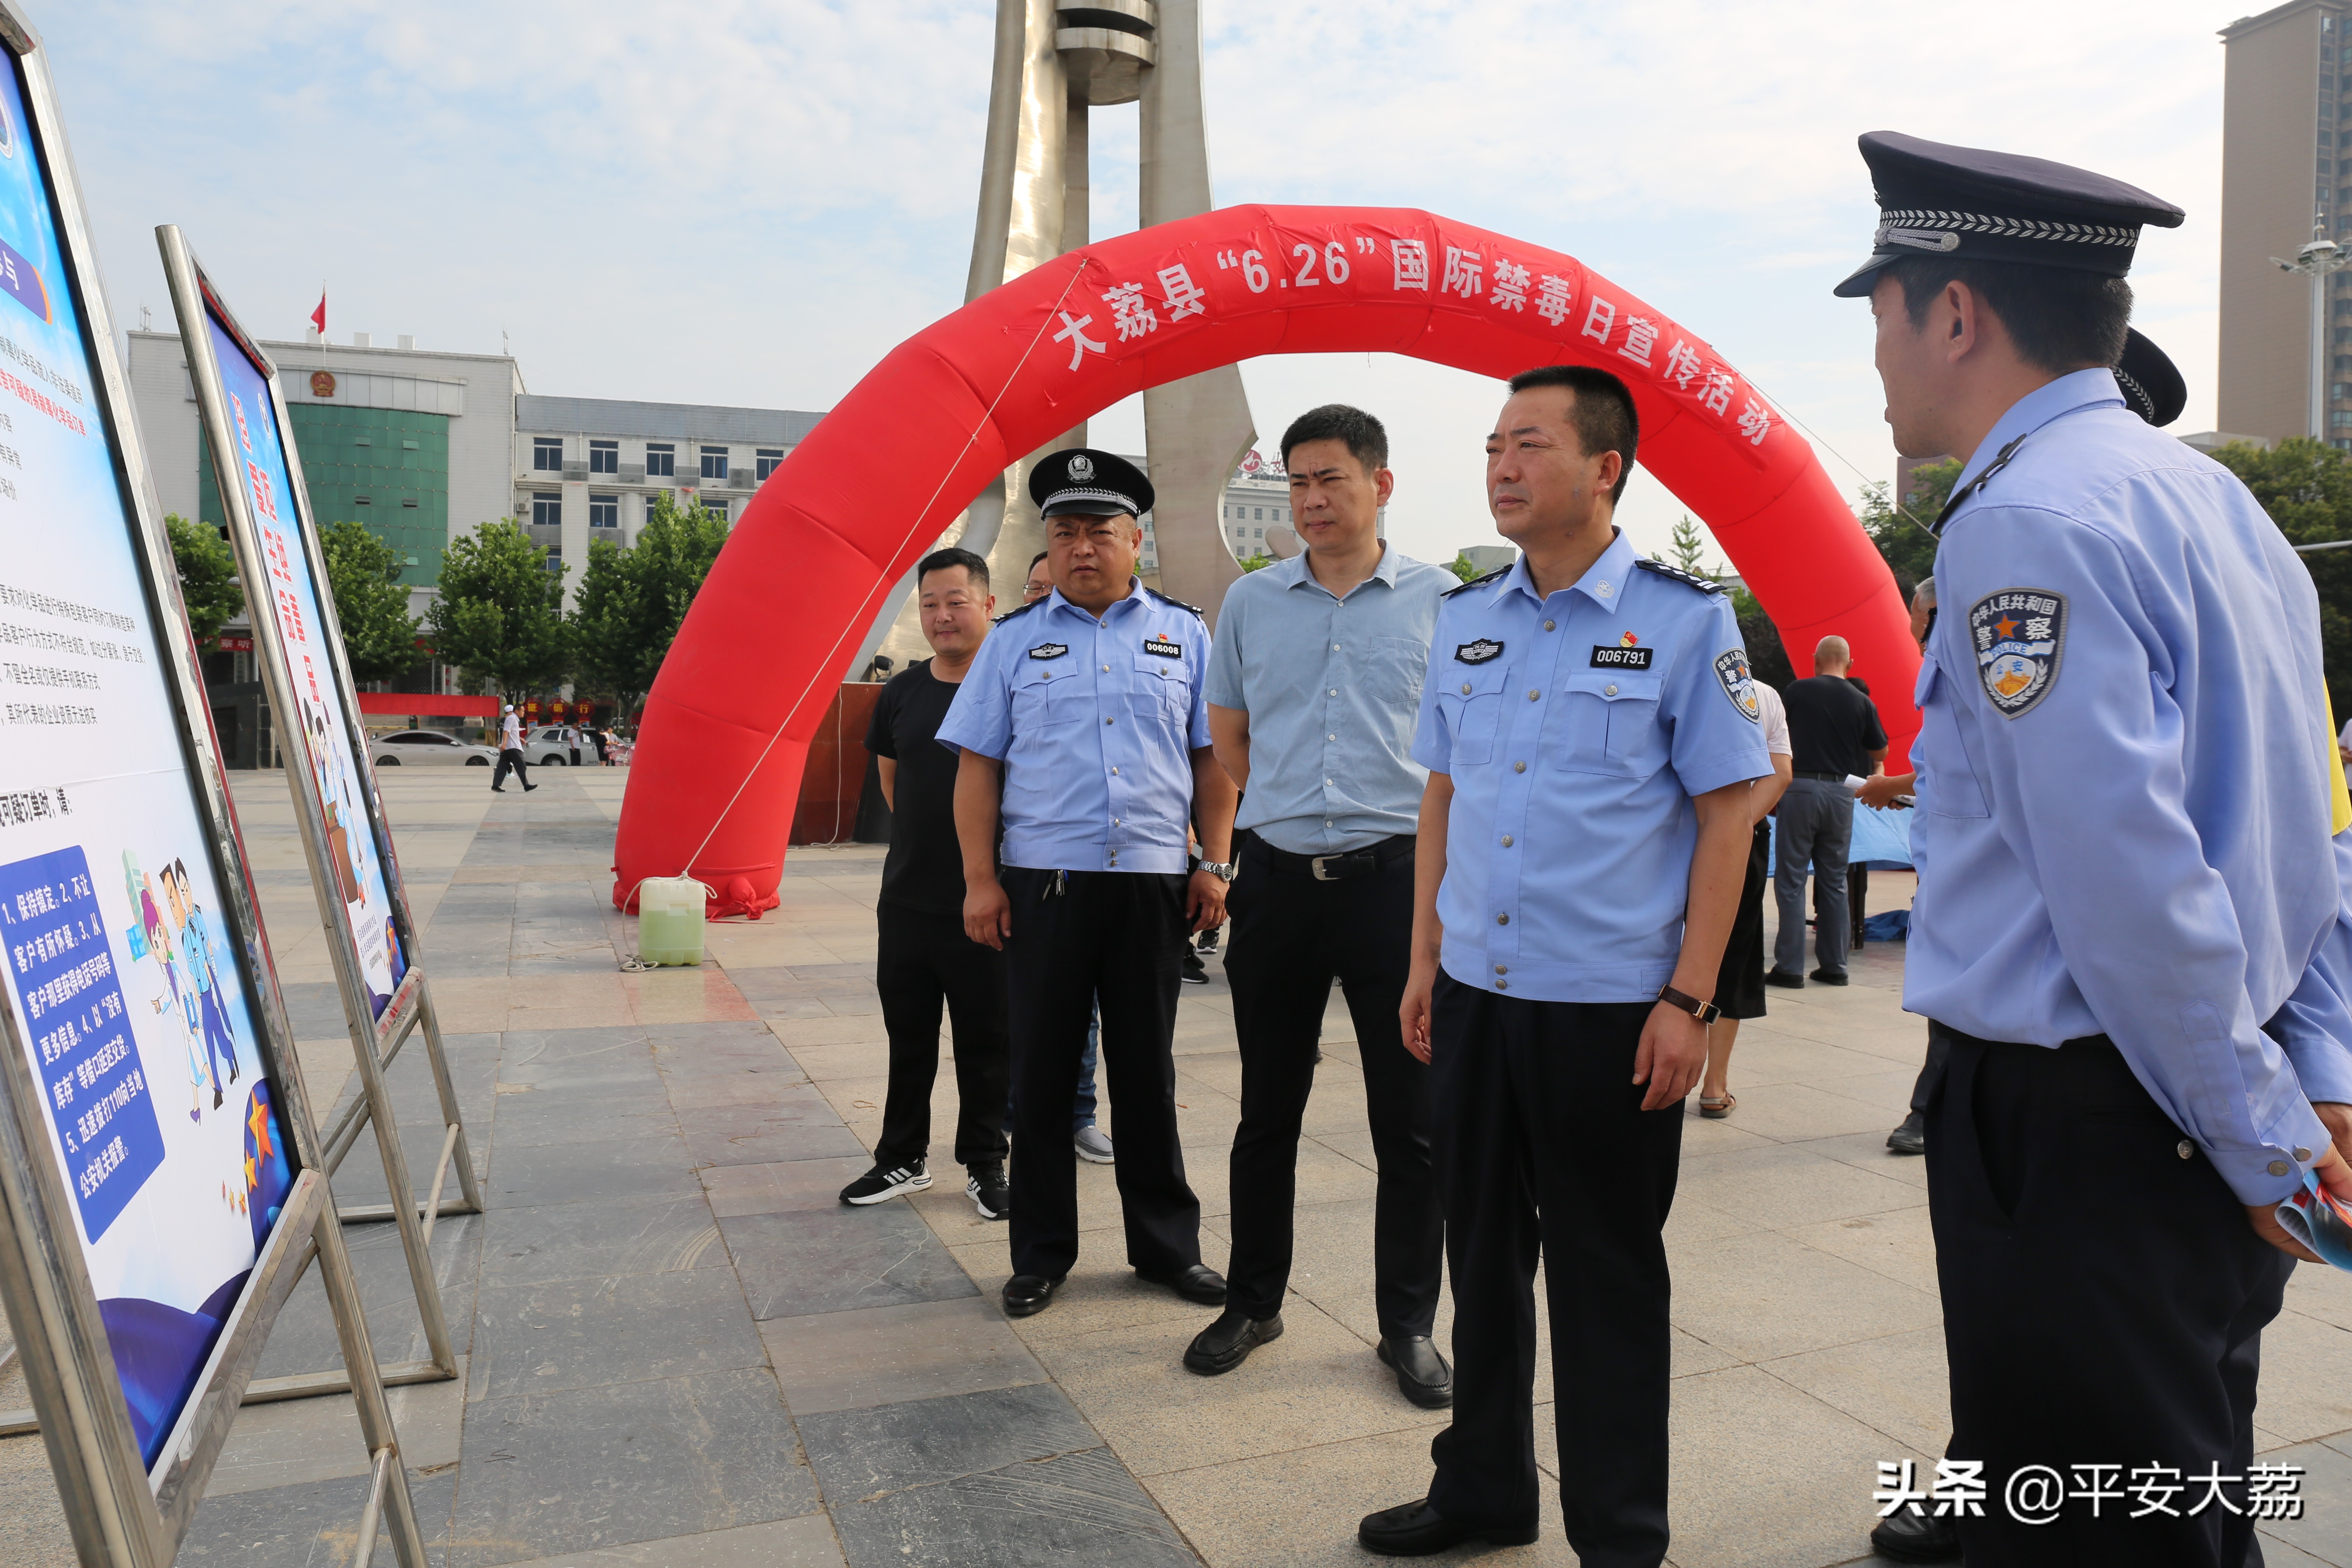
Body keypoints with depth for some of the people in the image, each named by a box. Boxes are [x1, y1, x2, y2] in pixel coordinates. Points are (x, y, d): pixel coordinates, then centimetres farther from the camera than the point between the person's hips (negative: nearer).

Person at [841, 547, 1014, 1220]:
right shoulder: (901, 693, 6)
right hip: (907, 901, 4)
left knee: (988, 1044, 7)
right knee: (908, 1038, 14)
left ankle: (984, 1165, 22)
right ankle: (903, 1159, 28)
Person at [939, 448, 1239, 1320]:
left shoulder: (1185, 634, 8)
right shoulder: (1015, 640, 6)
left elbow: (1212, 759, 8)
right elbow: (978, 766, 4)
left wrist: (1216, 864, 0)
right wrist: (979, 880, -4)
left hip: (1153, 884, 1)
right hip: (1042, 884, 0)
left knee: (1148, 1074, 10)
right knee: (1042, 1075, 7)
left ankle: (1167, 1246, 24)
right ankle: (1041, 1256, 21)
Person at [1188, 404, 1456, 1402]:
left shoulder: (1440, 599, -1)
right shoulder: (1250, 601, 7)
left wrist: (1378, 809, 3)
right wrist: (1293, 805, 11)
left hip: (1397, 876, -2)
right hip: (1277, 876, 2)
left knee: (1411, 1116, 5)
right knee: (1268, 1110, 13)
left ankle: (1409, 1323, 21)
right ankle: (1253, 1303, 29)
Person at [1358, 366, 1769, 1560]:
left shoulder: (1683, 618, -7)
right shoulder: (1466, 617, 8)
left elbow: (1725, 813, -7)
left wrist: (1689, 1000, -11)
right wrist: (1425, 961, 10)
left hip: (1610, 1009, -5)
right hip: (1474, 994, 5)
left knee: (1605, 1278, 8)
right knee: (1482, 1251, 17)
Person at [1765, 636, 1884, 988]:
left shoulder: (1798, 691, -5)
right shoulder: (1862, 703, 1)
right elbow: (1880, 752, 13)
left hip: (1801, 788, -3)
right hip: (1842, 791, 3)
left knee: (1791, 879, 1)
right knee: (1834, 882, 13)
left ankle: (1790, 967, -1)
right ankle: (1834, 965, 16)